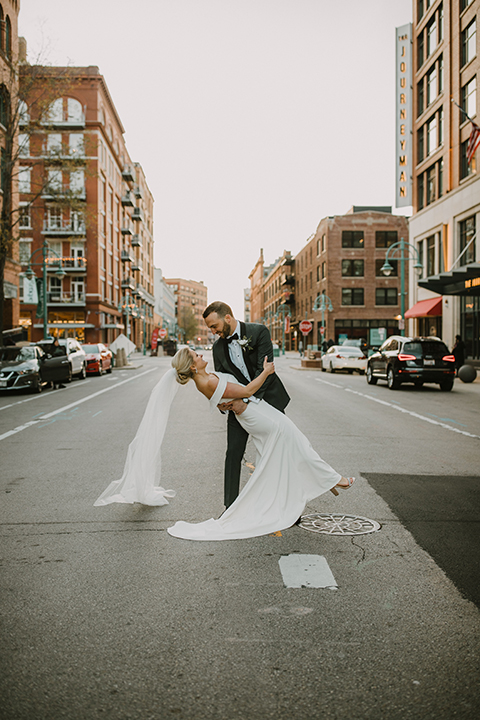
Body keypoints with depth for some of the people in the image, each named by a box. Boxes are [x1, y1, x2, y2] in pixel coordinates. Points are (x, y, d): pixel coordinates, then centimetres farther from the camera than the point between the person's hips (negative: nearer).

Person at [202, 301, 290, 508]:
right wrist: (220, 402, -16)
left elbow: (265, 369, -22)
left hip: (268, 399, -3)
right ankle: (231, 507, 9)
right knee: (233, 454, -2)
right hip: (240, 406, 3)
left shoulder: (259, 332, -15)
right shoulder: (218, 347, -1)